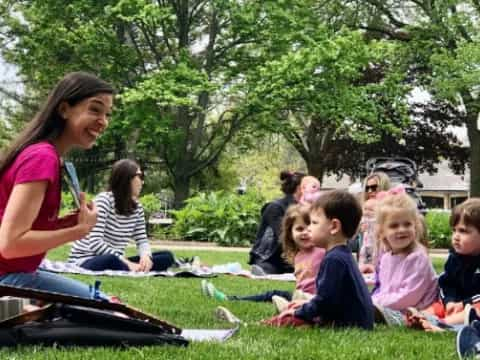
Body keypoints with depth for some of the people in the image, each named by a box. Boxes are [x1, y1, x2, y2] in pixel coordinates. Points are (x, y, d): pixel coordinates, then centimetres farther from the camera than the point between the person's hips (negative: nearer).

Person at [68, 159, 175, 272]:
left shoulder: (137, 207, 5)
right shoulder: (104, 200, -16)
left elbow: (142, 240, 4)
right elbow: (95, 243, -26)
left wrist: (146, 256, -21)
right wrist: (126, 262, -33)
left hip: (115, 260, 7)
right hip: (85, 260, -7)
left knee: (167, 257, -9)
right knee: (112, 261, -42)